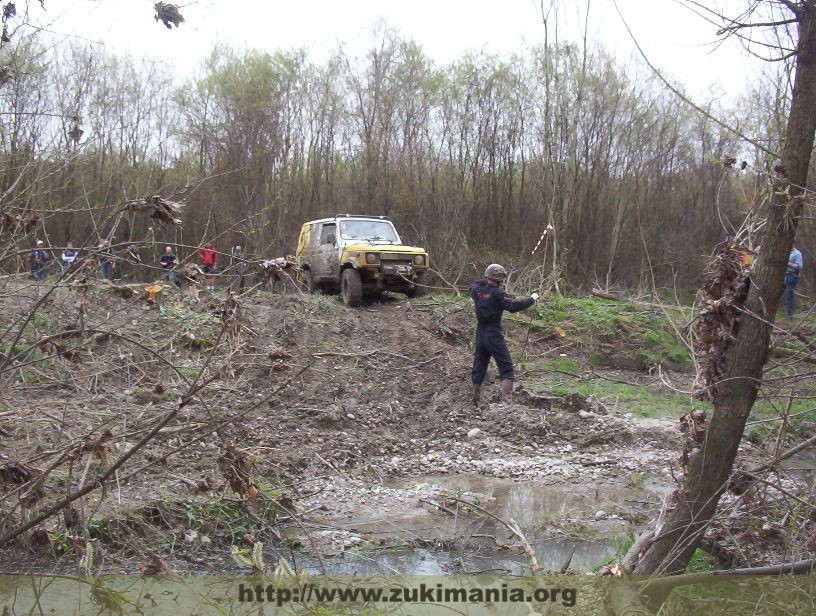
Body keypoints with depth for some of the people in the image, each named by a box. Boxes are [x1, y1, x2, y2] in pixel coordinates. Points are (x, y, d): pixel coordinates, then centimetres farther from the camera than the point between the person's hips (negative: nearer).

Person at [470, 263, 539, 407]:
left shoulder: (476, 289, 2)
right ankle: (507, 400, -13)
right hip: (494, 336, -6)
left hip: (480, 335, 7)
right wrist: (532, 299, -12)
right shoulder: (497, 293, -16)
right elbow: (513, 306, -22)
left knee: (479, 368, 14)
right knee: (506, 368, -1)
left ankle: (475, 403, 19)